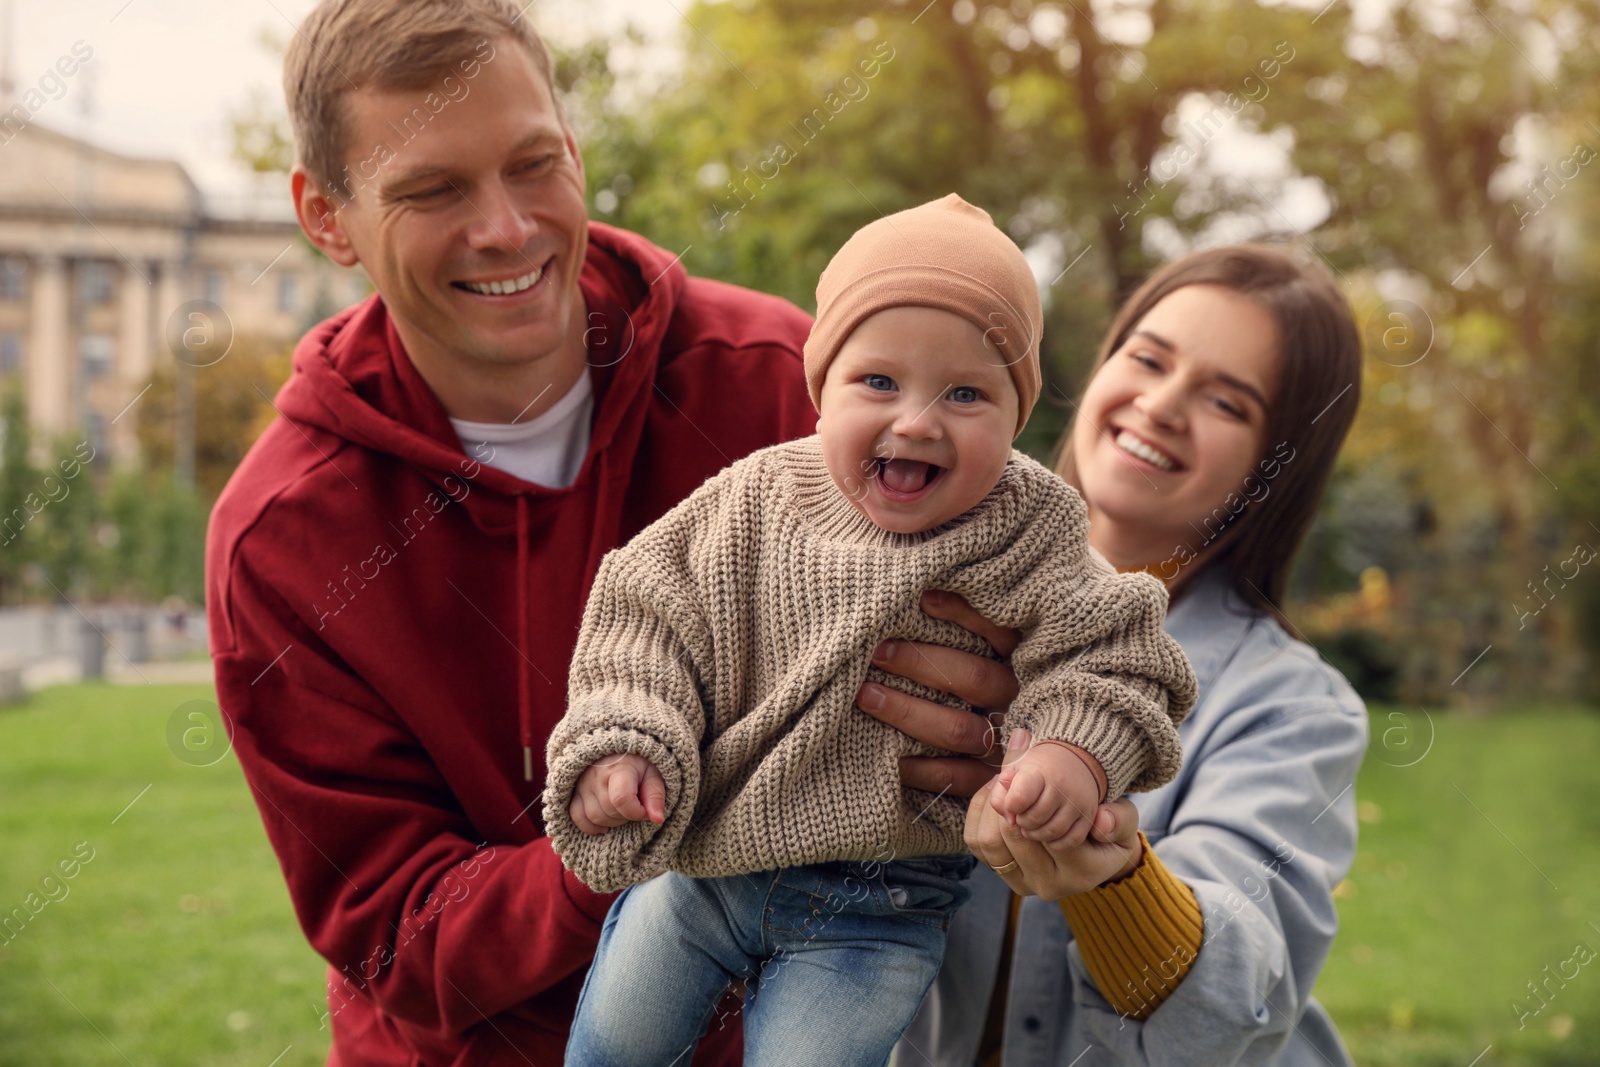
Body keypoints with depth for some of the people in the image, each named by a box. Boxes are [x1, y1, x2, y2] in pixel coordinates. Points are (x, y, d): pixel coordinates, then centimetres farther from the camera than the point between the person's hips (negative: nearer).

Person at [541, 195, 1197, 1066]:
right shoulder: (750, 502, -9)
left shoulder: (1022, 543, -13)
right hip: (701, 859, 3)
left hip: (876, 911, -2)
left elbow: (1107, 659, -12)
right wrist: (619, 744, -21)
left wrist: (1074, 755, -33)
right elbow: (651, 620, -6)